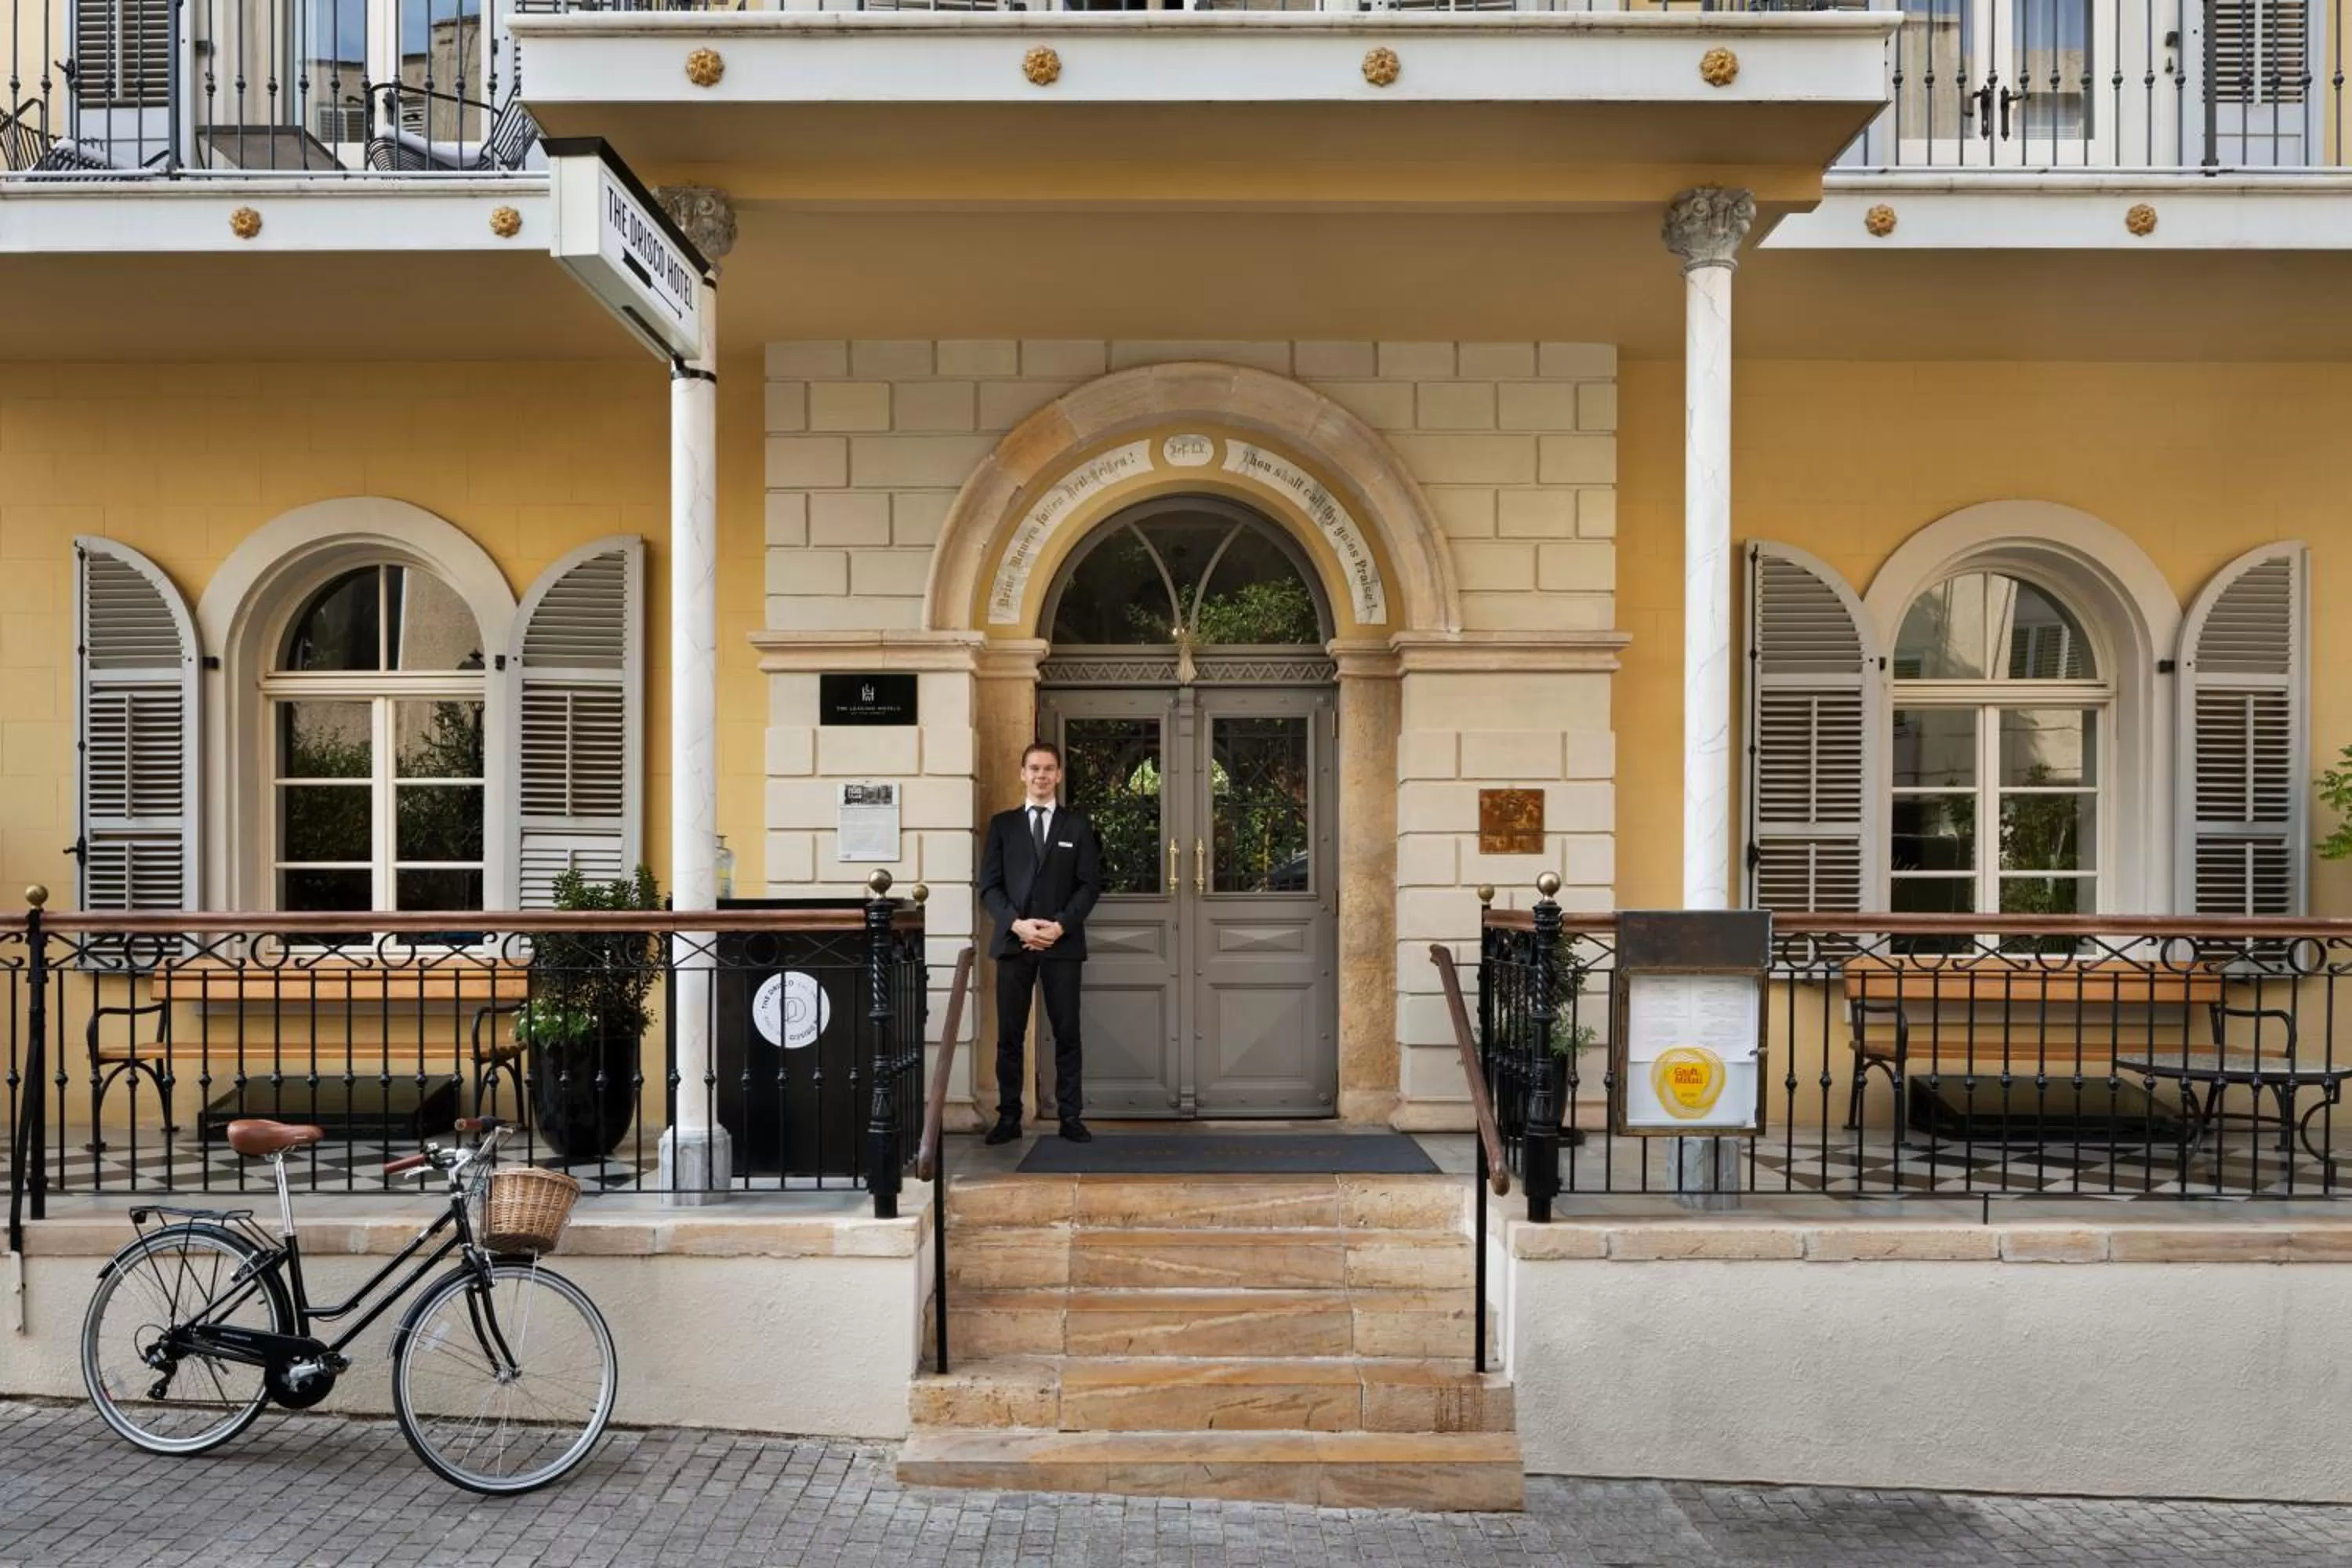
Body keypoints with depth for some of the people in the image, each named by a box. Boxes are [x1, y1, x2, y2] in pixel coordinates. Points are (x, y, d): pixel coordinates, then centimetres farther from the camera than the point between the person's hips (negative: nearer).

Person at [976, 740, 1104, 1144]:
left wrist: (1061, 925, -11)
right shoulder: (1002, 823, 10)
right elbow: (989, 886, 4)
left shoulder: (1077, 825, 9)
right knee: (1009, 1035, 2)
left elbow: (1090, 884, 3)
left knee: (1067, 1034, 1)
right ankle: (1009, 1118, 8)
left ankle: (1070, 1118, 6)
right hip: (1012, 941, 1)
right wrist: (1016, 923, -11)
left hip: (1062, 943, 0)